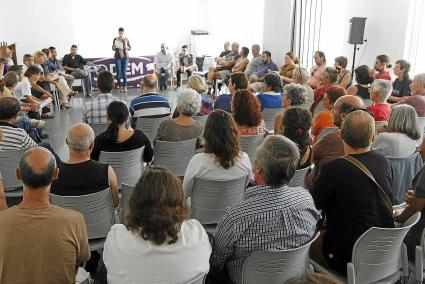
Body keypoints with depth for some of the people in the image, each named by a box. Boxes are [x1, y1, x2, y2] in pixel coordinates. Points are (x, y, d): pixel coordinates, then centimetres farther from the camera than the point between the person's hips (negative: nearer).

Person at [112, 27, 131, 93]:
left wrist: (126, 47, -13)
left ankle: (125, 86, 6)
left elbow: (130, 48, 8)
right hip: (118, 57, 0)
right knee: (118, 72, -3)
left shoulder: (126, 39, 3)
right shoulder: (115, 39, 0)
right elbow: (113, 49, 5)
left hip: (125, 57, 0)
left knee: (124, 72, -1)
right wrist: (114, 46, -17)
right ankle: (120, 86, 4)